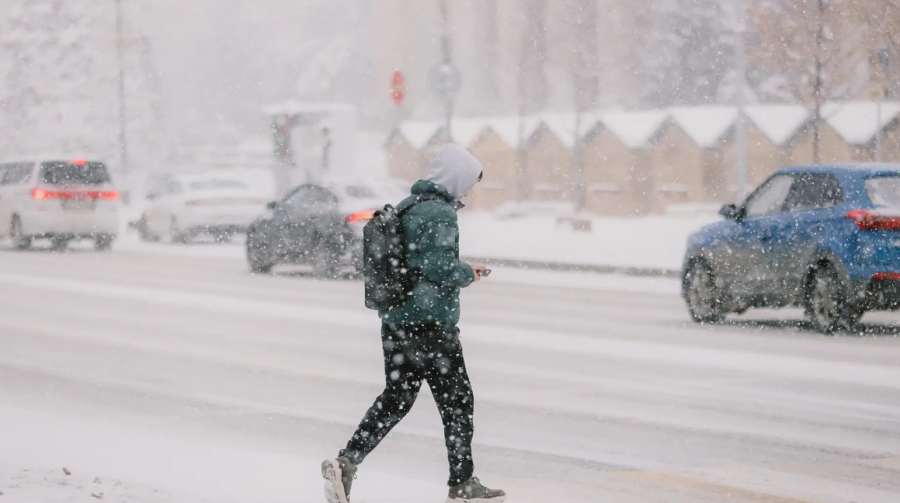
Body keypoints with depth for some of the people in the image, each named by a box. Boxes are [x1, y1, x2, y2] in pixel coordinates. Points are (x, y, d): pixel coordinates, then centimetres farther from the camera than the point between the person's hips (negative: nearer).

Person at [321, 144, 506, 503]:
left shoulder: (406, 206, 12)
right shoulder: (440, 213, -15)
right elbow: (439, 264, -25)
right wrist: (467, 272, -5)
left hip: (395, 321, 8)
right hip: (431, 323, -8)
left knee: (396, 398, 14)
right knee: (457, 402, 5)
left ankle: (345, 463, 2)